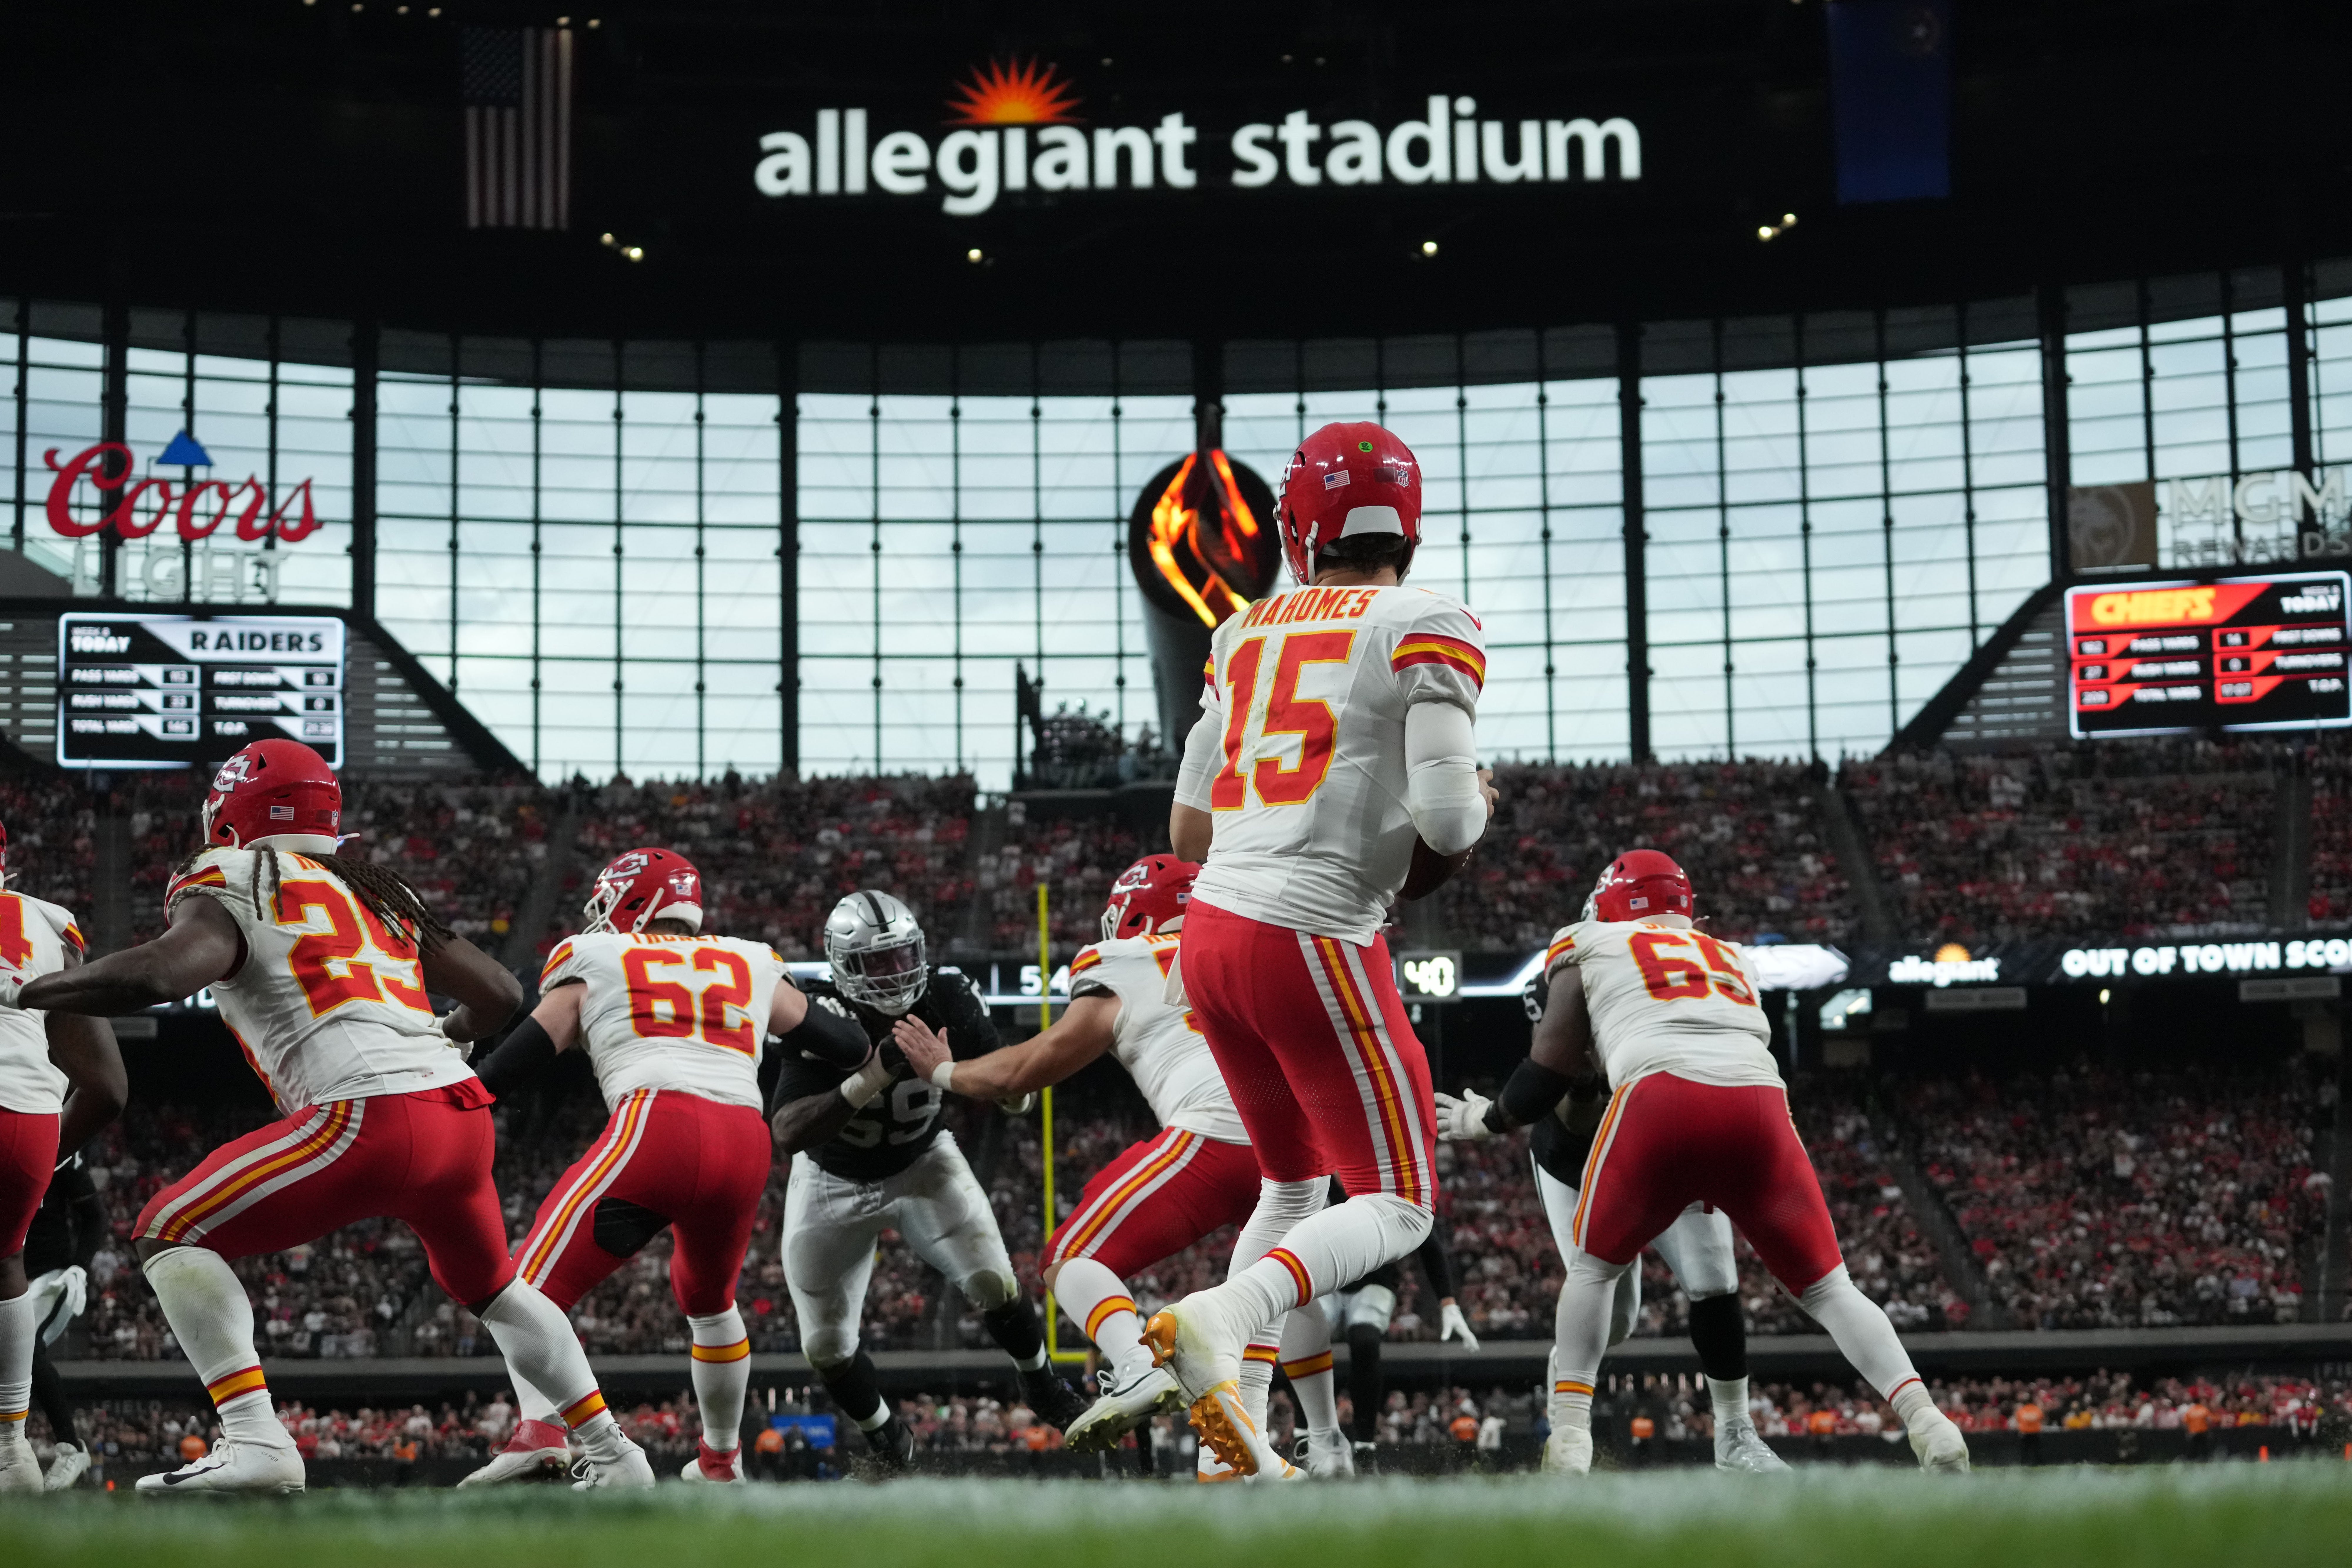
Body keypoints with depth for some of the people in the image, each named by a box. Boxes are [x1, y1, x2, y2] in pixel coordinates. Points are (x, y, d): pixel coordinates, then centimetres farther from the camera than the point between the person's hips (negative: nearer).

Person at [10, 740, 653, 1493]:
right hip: (464, 1111, 7)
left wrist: (24, 991, -3)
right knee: (492, 1287, 31)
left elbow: (161, 972, -15)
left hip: (372, 1117, -7)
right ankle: (611, 1453, 31)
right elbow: (499, 993, 26)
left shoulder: (227, 886, 5)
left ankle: (255, 1443, -11)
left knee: (171, 1234, 3)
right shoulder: (381, 890, 25)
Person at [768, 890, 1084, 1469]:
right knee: (827, 1347, 2)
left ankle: (1041, 1384, 17)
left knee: (994, 1285, -14)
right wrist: (872, 1077, -51)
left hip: (922, 1162, 1)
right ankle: (886, 1440, 30)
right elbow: (788, 1134, -41)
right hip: (835, 1184, -1)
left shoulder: (947, 999, -23)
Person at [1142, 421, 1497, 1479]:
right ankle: (1219, 1318, -21)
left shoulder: (1244, 636, 14)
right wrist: (1478, 803, 8)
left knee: (1294, 1184, 23)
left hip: (1212, 934, 7)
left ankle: (1233, 1435, 14)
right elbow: (1445, 818, -14)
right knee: (1399, 1207, 5)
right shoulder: (1429, 630, -4)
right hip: (1315, 946, -6)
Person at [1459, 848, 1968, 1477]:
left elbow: (1553, 1063, 20)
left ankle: (1570, 1436, 5)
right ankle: (1925, 1420, -6)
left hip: (1660, 1090, -3)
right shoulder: (1733, 959, 36)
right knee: (1827, 1287, 12)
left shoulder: (1590, 945, 25)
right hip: (1758, 1101, 3)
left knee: (1594, 1267, 19)